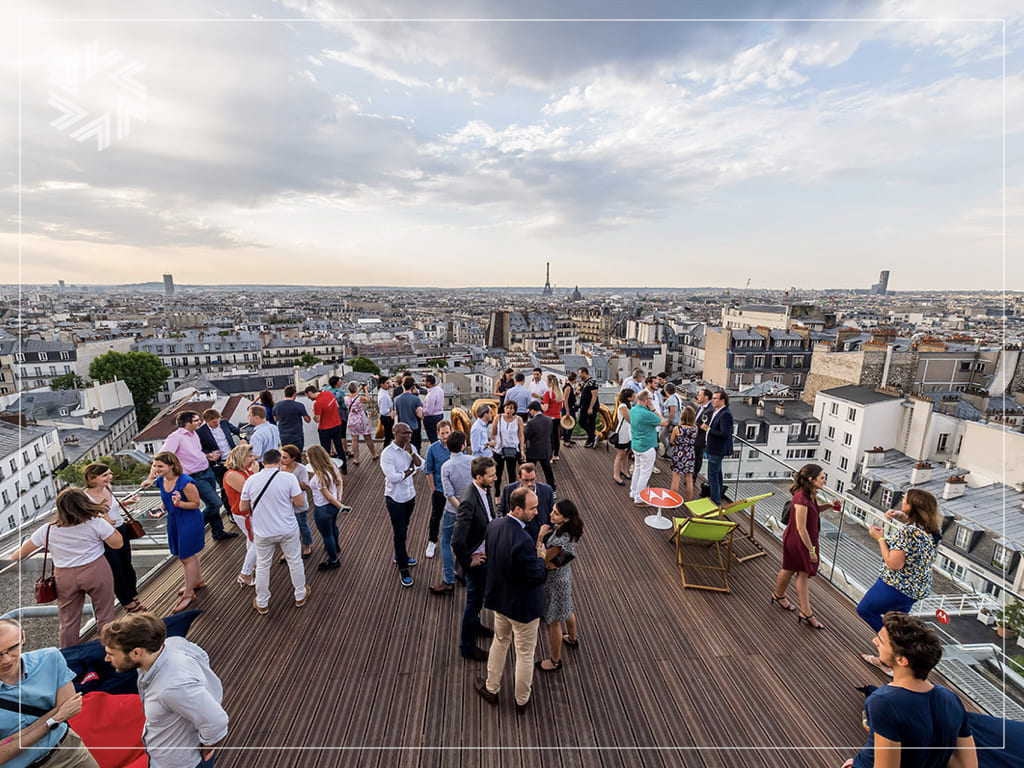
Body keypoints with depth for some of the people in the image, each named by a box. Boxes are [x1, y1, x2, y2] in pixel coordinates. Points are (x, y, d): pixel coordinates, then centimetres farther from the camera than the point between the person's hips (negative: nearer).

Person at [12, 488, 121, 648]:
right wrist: (107, 522, 2)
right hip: (96, 572, -3)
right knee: (105, 616, 9)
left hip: (65, 578, 3)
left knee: (68, 621, 17)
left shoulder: (48, 530, -4)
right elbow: (117, 544, -8)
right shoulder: (96, 523, -15)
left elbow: (19, 554, 8)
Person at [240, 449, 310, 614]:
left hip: (263, 533, 2)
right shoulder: (288, 478, -16)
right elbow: (300, 502, -13)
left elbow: (243, 507, 0)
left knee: (262, 566, 20)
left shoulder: (251, 480, -8)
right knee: (295, 562, 17)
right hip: (288, 530, -1)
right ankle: (300, 596, 35)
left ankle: (262, 604, 35)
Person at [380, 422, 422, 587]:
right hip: (395, 498, -6)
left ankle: (400, 555, 44)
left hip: (410, 495, 6)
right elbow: (393, 477, -28)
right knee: (399, 533, 1)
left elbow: (421, 466, -10)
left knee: (404, 529, 22)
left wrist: (411, 452, -23)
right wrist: (410, 470, -15)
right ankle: (403, 569, 13)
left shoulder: (411, 448, -1)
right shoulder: (387, 454, -22)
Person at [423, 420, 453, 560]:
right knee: (435, 517, 13)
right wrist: (433, 489, -6)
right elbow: (429, 471, -6)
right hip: (439, 489, -1)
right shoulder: (433, 449, -14)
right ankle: (431, 542, 32)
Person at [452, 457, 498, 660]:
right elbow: (457, 540, -35)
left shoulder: (485, 490, -6)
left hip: (487, 553, 8)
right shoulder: (469, 501, -35)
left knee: (479, 596, 29)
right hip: (477, 559, -8)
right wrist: (468, 561, -20)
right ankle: (467, 647, 33)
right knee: (474, 601, 11)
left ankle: (474, 625, 55)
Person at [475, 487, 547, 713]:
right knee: (525, 655, 18)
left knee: (500, 641, 30)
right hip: (523, 606, -7)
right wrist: (541, 557, -9)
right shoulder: (523, 541, -36)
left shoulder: (493, 526, -12)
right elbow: (537, 577, -28)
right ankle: (522, 700, 41)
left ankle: (491, 689, 47)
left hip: (500, 600, 7)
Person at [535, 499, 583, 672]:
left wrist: (540, 538, -22)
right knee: (567, 610, 32)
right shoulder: (559, 528, -10)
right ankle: (572, 638, 58)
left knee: (553, 621, 12)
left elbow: (542, 560, -27)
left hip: (555, 580, -9)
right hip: (565, 574, 9)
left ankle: (555, 661, 33)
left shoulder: (561, 540, -36)